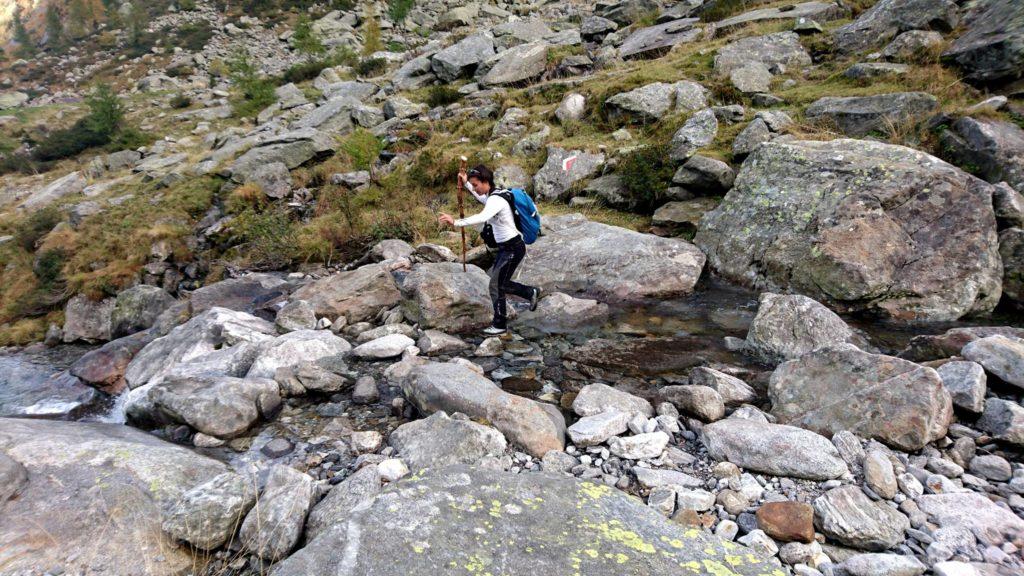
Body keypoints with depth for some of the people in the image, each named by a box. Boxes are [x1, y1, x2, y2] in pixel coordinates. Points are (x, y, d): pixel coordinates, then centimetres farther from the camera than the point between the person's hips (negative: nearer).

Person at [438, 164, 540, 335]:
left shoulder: (496, 200, -24)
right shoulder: (492, 195, 6)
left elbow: (482, 217, -45)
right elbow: (483, 199, 33)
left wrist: (456, 222, -53)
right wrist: (465, 184, 25)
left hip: (513, 248, -10)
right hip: (505, 247, 10)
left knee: (496, 286, -4)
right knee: (500, 282, 18)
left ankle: (500, 325, 10)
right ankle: (531, 293, 36)